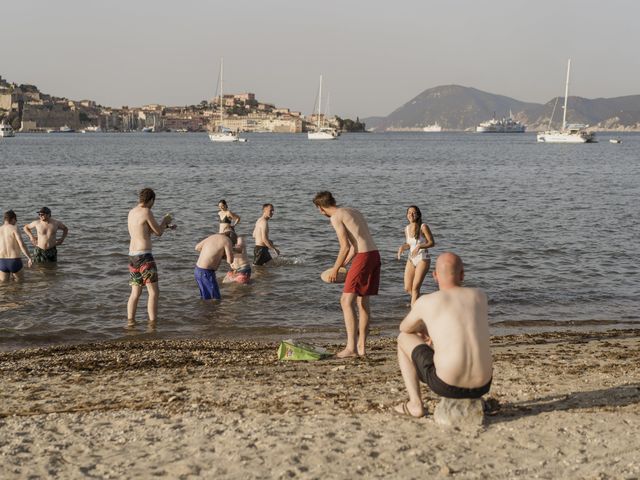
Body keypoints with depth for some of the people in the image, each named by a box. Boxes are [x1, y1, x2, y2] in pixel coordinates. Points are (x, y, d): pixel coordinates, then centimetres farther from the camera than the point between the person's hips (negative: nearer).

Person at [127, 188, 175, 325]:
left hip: (133, 256, 9)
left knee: (135, 293, 16)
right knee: (154, 292, -5)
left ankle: (130, 322, 14)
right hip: (144, 256, -9)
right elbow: (159, 233, -3)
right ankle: (153, 324, -8)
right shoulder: (146, 212, -12)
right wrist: (165, 220, 16)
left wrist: (165, 226, 33)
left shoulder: (132, 212, 14)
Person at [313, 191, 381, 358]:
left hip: (364, 257, -9)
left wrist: (335, 269, 0)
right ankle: (361, 347, 15)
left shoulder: (336, 217, -5)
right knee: (363, 301, 14)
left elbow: (345, 246, -11)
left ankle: (351, 347, -14)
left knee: (346, 301, -7)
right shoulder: (353, 212, 23)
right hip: (374, 254, 9)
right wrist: (343, 264, 30)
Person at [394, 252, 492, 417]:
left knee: (403, 338, 21)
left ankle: (415, 404, 18)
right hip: (482, 387, 4)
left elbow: (404, 328, 23)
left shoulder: (426, 301, 0)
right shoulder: (480, 296, 10)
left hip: (447, 385, -4)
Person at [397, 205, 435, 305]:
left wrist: (419, 246, -26)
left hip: (423, 259, -6)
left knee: (415, 287, -13)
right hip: (411, 259, 6)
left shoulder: (423, 227, -14)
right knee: (407, 289, 6)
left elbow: (432, 243, -11)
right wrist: (402, 247, -7)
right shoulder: (407, 228, 4)